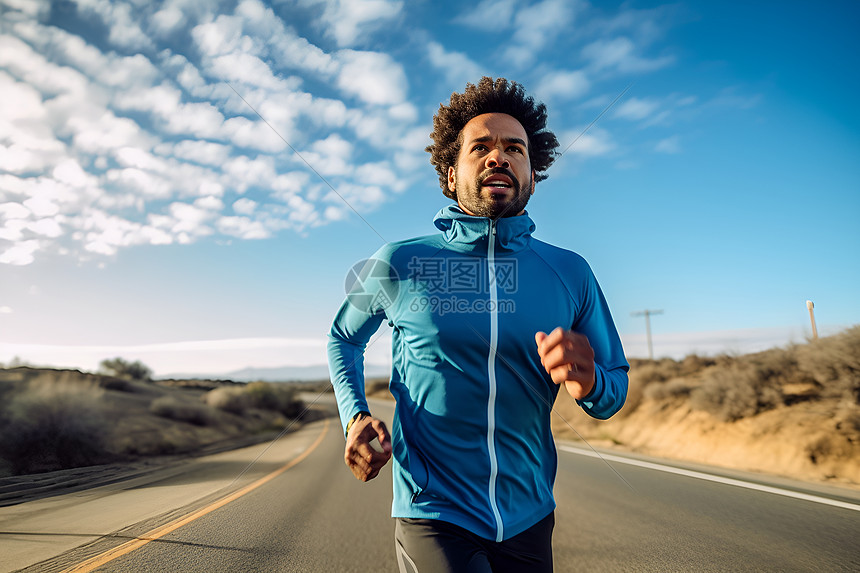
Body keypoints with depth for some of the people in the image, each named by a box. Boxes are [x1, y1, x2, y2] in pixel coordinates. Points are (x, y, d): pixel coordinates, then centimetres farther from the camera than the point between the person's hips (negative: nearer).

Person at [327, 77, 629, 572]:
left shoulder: (570, 273, -3)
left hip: (529, 519, 3)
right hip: (433, 516, -2)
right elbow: (344, 337, 11)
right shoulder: (400, 263, -7)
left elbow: (615, 391, 4)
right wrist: (355, 415, -6)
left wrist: (589, 383, -21)